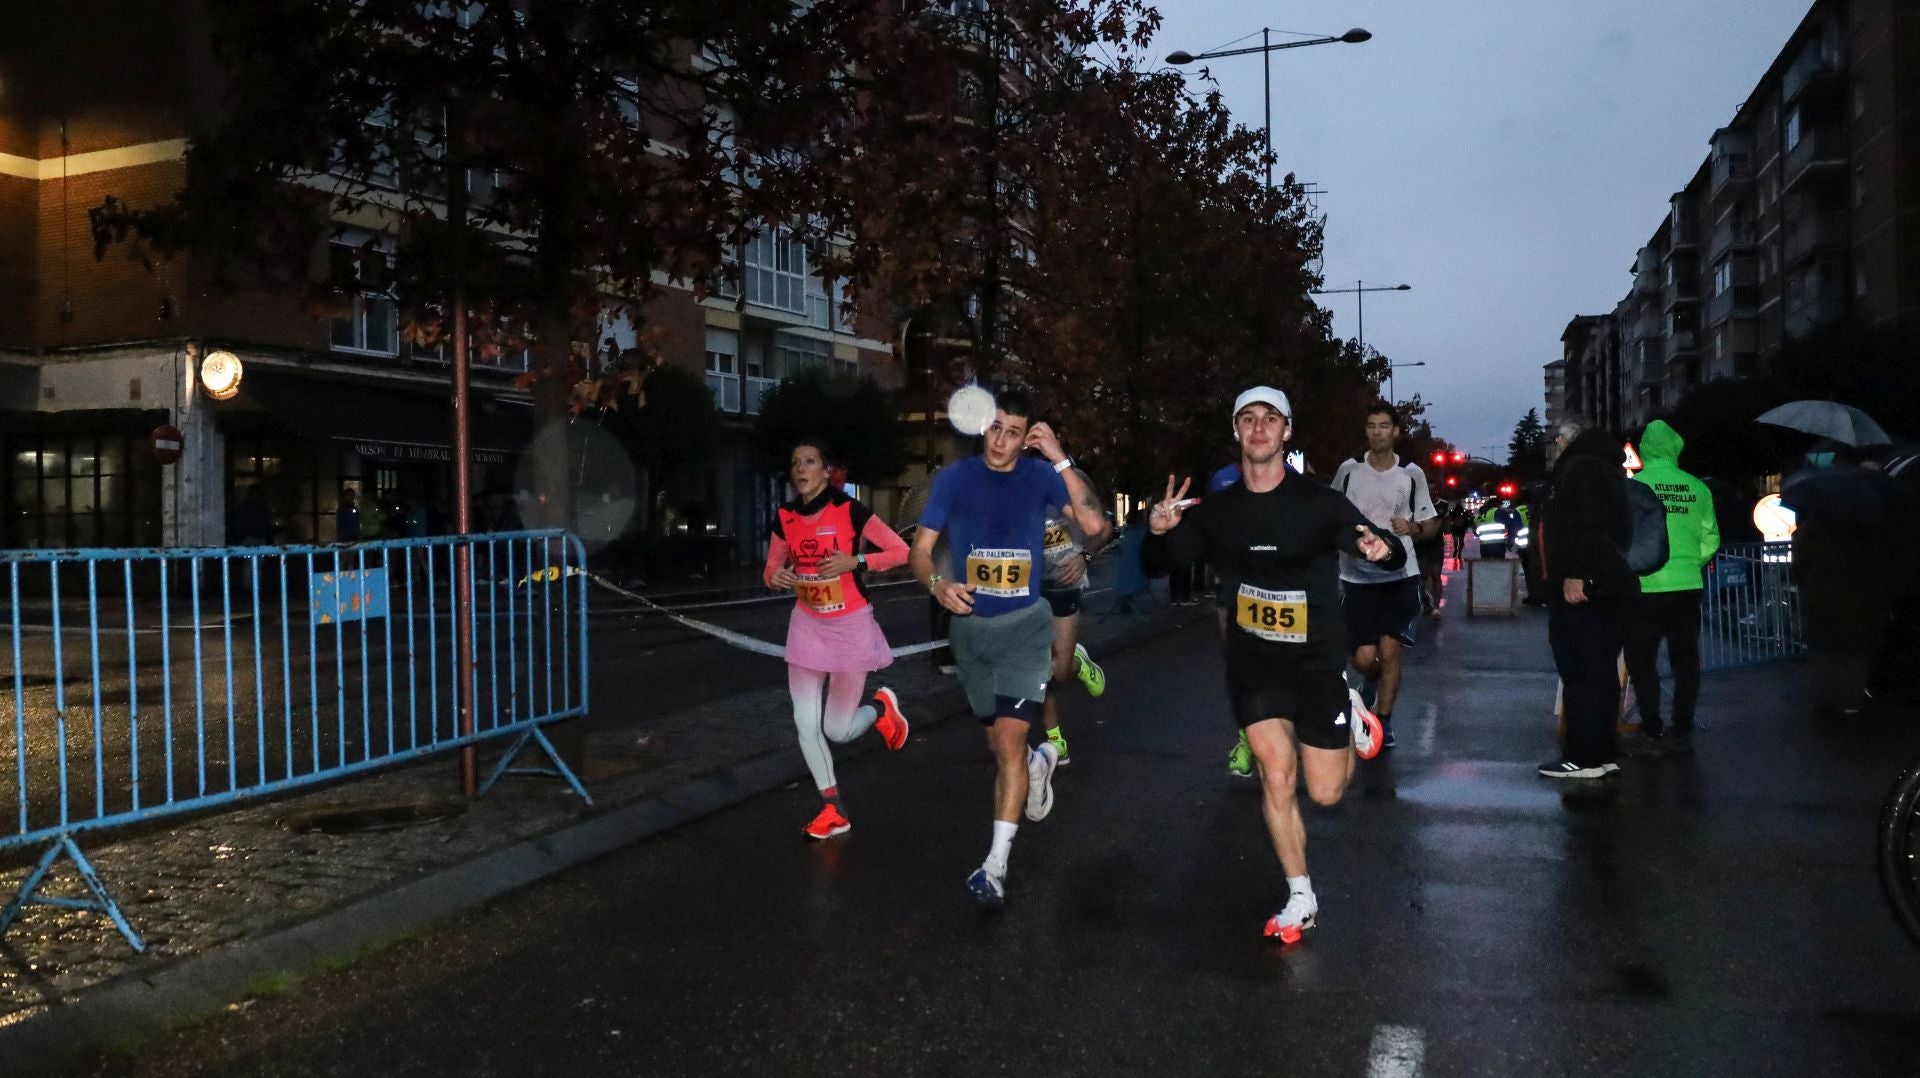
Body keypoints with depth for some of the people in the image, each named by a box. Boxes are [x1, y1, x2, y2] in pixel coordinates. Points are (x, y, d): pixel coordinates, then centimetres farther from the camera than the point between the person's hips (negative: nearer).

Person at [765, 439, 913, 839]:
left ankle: (882, 706, 33)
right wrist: (777, 576, -14)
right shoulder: (784, 518, -1)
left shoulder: (849, 510, -15)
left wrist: (855, 561, -24)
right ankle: (833, 811, 13)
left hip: (851, 625, -4)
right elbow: (771, 570, 10)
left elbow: (902, 551, -11)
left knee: (838, 730, -1)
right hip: (807, 624, 4)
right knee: (806, 723, -2)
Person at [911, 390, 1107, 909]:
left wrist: (1060, 459, -23)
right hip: (970, 625, 3)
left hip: (1024, 623, -3)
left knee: (1010, 739, -15)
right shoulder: (955, 477, -3)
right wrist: (938, 583, -24)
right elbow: (921, 549, -3)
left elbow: (1094, 524, -21)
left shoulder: (1040, 476, -6)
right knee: (998, 742, 17)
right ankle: (1039, 763, 53)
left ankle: (995, 866, -9)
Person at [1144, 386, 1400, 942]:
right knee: (1276, 774, -8)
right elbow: (1158, 566, 5)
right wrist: (1159, 532, -19)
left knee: (1326, 792, 4)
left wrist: (1383, 548, -36)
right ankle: (1301, 900, 10)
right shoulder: (1217, 510, -1)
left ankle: (1352, 720, 36)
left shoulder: (1318, 502, -10)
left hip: (1317, 662, -2)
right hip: (1253, 662, 2)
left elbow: (1393, 555, -10)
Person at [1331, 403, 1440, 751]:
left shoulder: (1411, 474, 5)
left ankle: (1384, 722, 11)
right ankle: (1372, 683, 32)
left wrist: (1413, 528, -9)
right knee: (1364, 658, -5)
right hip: (1358, 575, 0)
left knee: (1389, 651, -5)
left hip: (1399, 573, 0)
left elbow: (1432, 525, 12)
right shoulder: (1349, 470, 3)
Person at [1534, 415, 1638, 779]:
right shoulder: (1604, 468, 22)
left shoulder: (1580, 467, -9)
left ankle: (1584, 757, -9)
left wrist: (1575, 574, -26)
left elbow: (1584, 524, -22)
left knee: (1580, 671, -9)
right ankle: (1603, 752, 17)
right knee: (1600, 670, 12)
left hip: (1581, 587, -10)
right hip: (1606, 585, 10)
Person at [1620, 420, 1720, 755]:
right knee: (1685, 661, 12)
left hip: (1646, 587, -4)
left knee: (1641, 661, 5)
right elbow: (1710, 540, 7)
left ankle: (1653, 733, 4)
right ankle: (1682, 733, 15)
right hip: (1688, 586, 4)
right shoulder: (1697, 488, 2)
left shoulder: (1634, 487, -8)